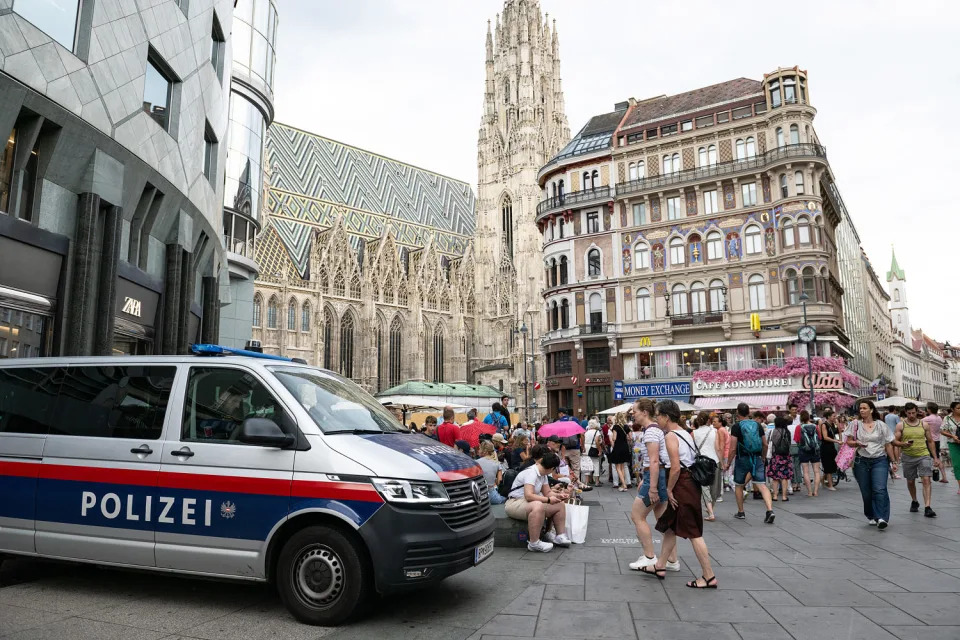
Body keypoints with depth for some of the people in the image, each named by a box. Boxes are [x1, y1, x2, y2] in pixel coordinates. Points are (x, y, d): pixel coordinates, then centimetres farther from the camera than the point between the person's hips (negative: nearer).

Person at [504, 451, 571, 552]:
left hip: (529, 502, 10)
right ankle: (534, 543, -35)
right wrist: (548, 500, -24)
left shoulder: (542, 474, 8)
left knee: (560, 504, 6)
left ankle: (560, 536, 8)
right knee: (538, 506, -41)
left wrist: (559, 496, -5)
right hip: (515, 503, -10)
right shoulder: (531, 473, -22)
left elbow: (547, 492, 14)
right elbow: (529, 495, -31)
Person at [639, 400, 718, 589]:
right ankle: (660, 566, 28)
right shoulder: (685, 433, 13)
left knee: (693, 532, -2)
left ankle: (709, 577, 6)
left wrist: (669, 489, -12)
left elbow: (676, 468, -24)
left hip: (683, 486, -10)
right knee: (670, 526, 18)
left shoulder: (670, 436, -16)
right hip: (690, 483, 10)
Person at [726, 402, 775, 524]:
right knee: (762, 485, -2)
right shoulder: (758, 425, 5)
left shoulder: (736, 427, -9)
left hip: (742, 459, -3)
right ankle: (770, 510, -19)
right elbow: (765, 445, 10)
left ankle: (740, 513, 23)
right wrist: (762, 458, 25)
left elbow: (733, 448, -12)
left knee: (739, 486, 14)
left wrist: (728, 463, -2)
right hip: (757, 459, 3)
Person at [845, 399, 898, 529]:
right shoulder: (855, 424, 4)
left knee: (880, 489, -15)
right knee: (866, 492, 6)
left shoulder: (881, 425, 4)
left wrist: (893, 461, 7)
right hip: (861, 461, 1)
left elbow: (888, 445, 8)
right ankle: (871, 517, 21)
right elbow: (848, 441, 4)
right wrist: (857, 443, -17)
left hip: (880, 460, -1)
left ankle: (882, 518, -16)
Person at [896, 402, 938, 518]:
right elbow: (894, 441, -1)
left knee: (926, 480, -12)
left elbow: (930, 442, 11)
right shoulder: (901, 425, 0)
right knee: (910, 482, 13)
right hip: (908, 457, 0)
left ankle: (927, 507, -14)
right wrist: (903, 444, -22)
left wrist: (935, 457, 9)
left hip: (924, 456, 0)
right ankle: (914, 502, 35)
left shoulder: (924, 425, 5)